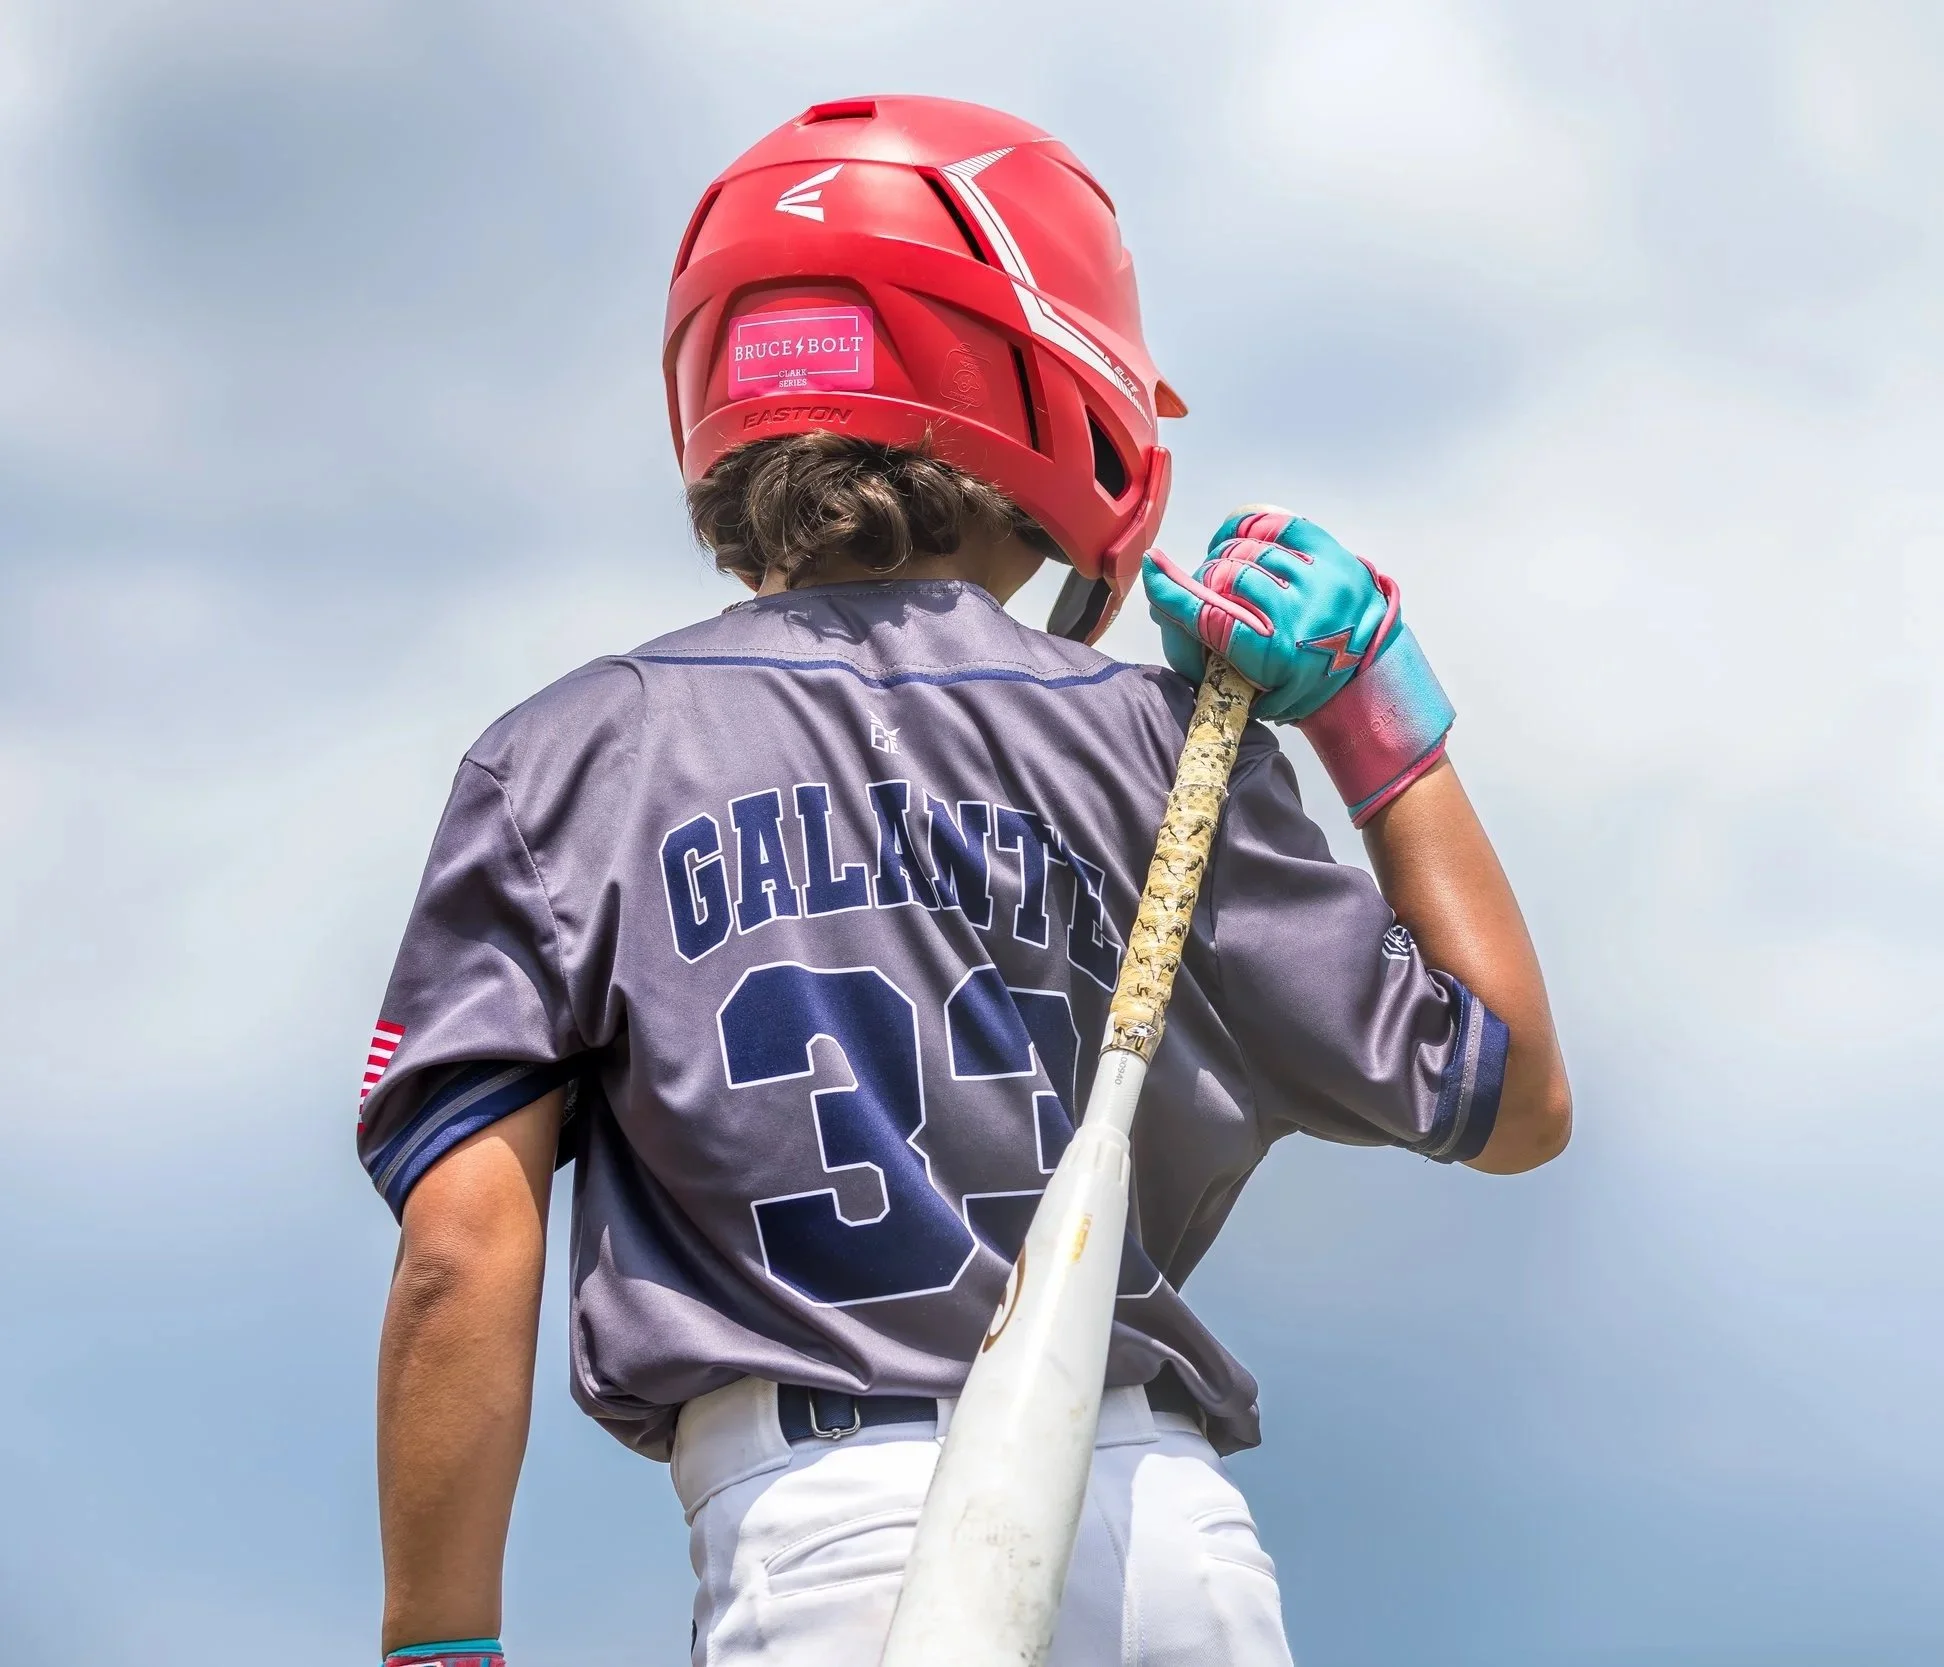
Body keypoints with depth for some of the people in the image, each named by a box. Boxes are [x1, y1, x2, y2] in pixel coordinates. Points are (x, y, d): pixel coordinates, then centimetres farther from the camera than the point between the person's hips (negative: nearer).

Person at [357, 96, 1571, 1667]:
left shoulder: (582, 756, 8)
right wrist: (1386, 719, 23)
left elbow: (464, 1250, -2)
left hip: (825, 1535, -2)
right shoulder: (1158, 751, 12)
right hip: (1177, 1535, 2)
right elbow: (1517, 1099, 21)